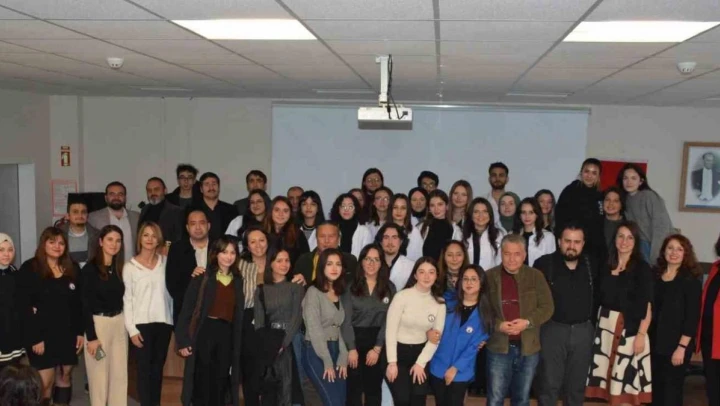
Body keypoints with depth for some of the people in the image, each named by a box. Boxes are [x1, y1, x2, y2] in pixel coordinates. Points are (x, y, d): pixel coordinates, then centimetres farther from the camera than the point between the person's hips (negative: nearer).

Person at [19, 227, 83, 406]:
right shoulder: (29, 269, -7)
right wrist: (35, 338, -15)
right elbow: (25, 307, -11)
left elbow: (79, 303, 9)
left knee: (65, 376, 10)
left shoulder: (72, 269, 8)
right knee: (45, 382, -6)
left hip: (67, 333, 4)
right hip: (43, 334, -4)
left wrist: (80, 332, 4)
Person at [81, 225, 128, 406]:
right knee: (99, 375, 5)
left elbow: (122, 298, 10)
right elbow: (86, 305, -12)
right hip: (98, 323, -5)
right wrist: (91, 337, -14)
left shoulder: (120, 268, 6)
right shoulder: (90, 269, -10)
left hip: (119, 323, 5)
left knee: (120, 373, 10)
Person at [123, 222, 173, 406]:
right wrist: (132, 329, -9)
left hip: (164, 322, 3)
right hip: (142, 323, -3)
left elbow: (170, 291, 7)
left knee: (158, 366, 10)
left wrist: (174, 318, 1)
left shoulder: (165, 262, 6)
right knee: (144, 367, 0)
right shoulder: (130, 266, -2)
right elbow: (126, 299, -4)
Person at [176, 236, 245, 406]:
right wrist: (183, 341, -10)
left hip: (227, 334, 4)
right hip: (204, 332, -4)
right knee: (202, 382, 1)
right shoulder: (202, 278, -5)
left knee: (220, 383, 10)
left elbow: (239, 315, 11)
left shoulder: (238, 281, 8)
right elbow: (186, 310, -6)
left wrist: (238, 342, 8)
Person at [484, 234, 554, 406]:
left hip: (528, 346, 1)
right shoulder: (490, 276, -2)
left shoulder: (535, 276, -1)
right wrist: (498, 325, -17)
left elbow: (547, 307, -1)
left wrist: (528, 322, -17)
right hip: (499, 347, -1)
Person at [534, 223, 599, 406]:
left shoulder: (592, 265, 3)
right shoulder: (544, 264, -6)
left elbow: (598, 296, 8)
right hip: (553, 329, -3)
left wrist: (593, 324, 5)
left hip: (583, 330, 3)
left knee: (577, 384, 13)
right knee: (549, 383, 3)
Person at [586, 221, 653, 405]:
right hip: (605, 326, 5)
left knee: (627, 382, -3)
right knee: (610, 379, 9)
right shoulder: (607, 266, 9)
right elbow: (601, 299, 9)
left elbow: (647, 306, -9)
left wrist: (641, 334, -15)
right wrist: (594, 325, 1)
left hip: (629, 328, -5)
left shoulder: (642, 268, -6)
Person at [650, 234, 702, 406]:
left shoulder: (691, 280, -7)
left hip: (676, 345, -4)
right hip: (655, 343, 4)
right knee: (656, 388, 11)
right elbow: (649, 310, 8)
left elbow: (692, 317, -11)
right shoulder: (655, 275, 6)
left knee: (672, 389, 4)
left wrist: (682, 347, -15)